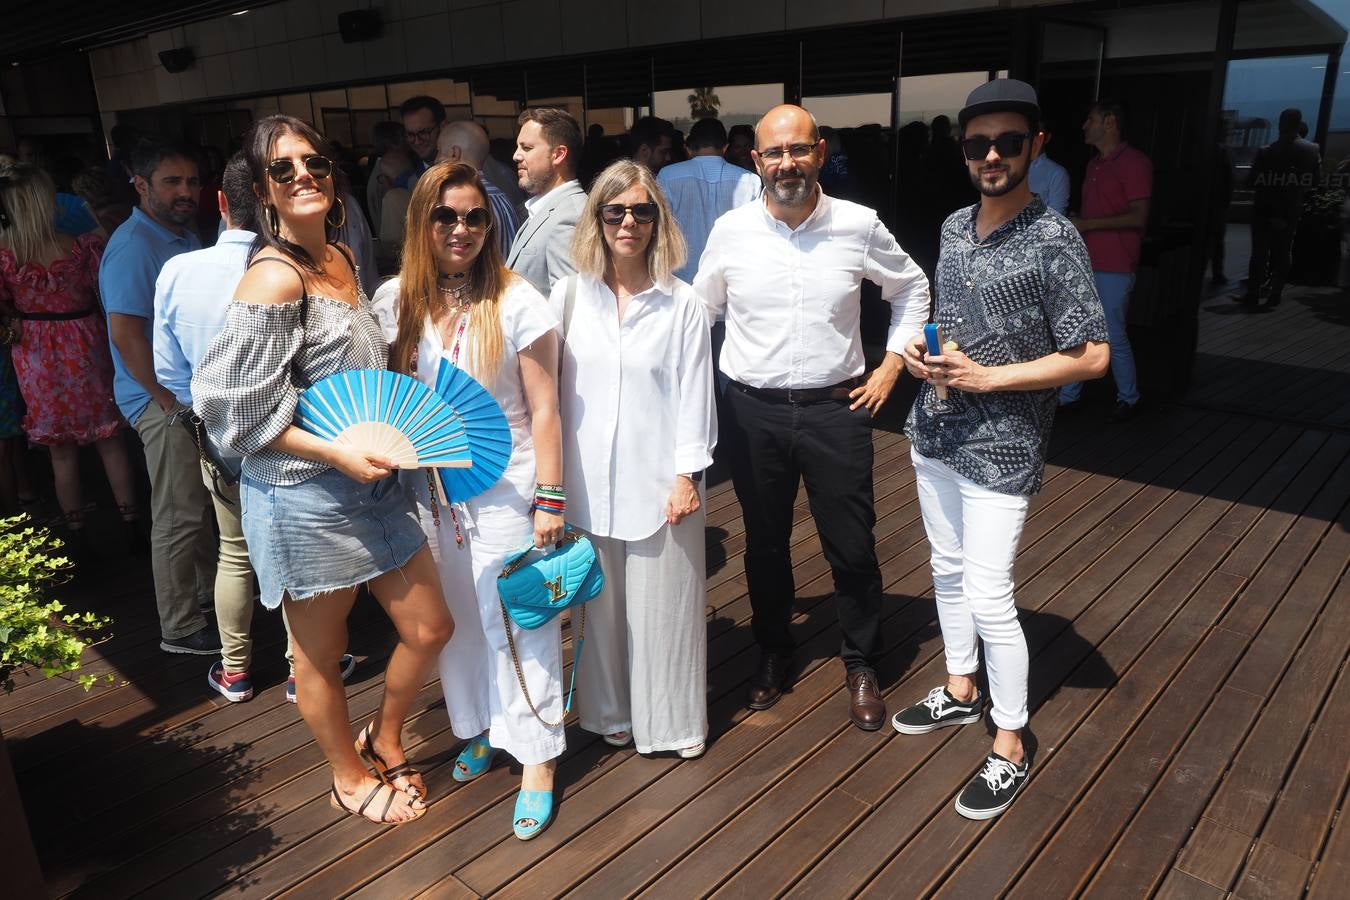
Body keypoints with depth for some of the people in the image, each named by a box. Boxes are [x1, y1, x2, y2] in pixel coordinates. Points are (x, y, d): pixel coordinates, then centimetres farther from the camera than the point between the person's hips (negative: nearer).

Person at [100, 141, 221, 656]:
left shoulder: (186, 237, 11)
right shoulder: (133, 246, -17)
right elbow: (125, 333, -23)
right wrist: (169, 399, -20)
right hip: (163, 400, -9)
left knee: (201, 502, 20)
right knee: (178, 516, -2)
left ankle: (210, 589, 36)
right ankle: (180, 629, 10)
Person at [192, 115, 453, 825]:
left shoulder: (340, 256, 7)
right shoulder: (273, 279, -19)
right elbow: (238, 408, -18)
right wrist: (337, 452, -20)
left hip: (370, 482, 8)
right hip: (303, 496, -8)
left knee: (429, 629, 14)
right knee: (320, 653, 14)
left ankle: (382, 740, 41)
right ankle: (350, 780, 38)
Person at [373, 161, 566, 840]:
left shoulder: (516, 303, -10)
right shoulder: (396, 301, 1)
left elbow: (543, 410, -9)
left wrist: (549, 501, -10)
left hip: (505, 490, -4)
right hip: (428, 490, 4)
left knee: (516, 624, 3)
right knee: (455, 618, 16)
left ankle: (536, 759, 18)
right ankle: (480, 728, 38)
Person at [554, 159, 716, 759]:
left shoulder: (681, 304, -4)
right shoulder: (569, 294, 1)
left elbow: (694, 393, -3)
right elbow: (551, 387, 3)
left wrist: (688, 474, -7)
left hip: (658, 479, -2)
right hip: (588, 479, 2)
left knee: (663, 599, 8)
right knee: (601, 600, 13)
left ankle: (672, 720, 28)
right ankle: (610, 711, 34)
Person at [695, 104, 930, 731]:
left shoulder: (858, 225, -5)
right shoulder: (731, 230, -3)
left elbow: (911, 288, 11)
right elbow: (701, 310, 11)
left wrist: (892, 363, 4)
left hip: (836, 406, -1)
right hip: (753, 410, 1)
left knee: (852, 546, 5)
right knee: (764, 542, 14)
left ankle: (861, 665, 29)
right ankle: (773, 652, 37)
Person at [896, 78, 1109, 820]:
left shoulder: (1054, 243, -15)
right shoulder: (954, 226, 6)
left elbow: (1092, 357, -16)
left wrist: (986, 377, -20)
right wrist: (921, 347, -2)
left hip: (999, 449, -7)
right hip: (935, 432, 7)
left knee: (989, 598, -3)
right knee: (948, 570, 19)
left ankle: (1010, 749, 15)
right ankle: (960, 691, 39)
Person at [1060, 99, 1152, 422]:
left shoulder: (1134, 163, -9)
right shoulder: (1094, 164, 17)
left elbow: (1138, 217, -16)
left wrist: (1086, 224, -17)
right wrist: (1072, 222, 5)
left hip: (1114, 268, -8)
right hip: (1085, 263, 8)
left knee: (1114, 337, -1)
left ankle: (1128, 399, 16)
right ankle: (1068, 395, 17)